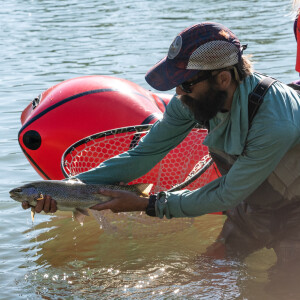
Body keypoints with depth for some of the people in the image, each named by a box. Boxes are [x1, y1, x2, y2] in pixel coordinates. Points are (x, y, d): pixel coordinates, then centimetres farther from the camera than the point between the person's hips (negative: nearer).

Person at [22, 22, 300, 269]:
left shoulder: (274, 123, -40)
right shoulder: (193, 98, -20)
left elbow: (227, 196, -28)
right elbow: (143, 156, -14)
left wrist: (147, 205, -26)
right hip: (254, 203, 6)